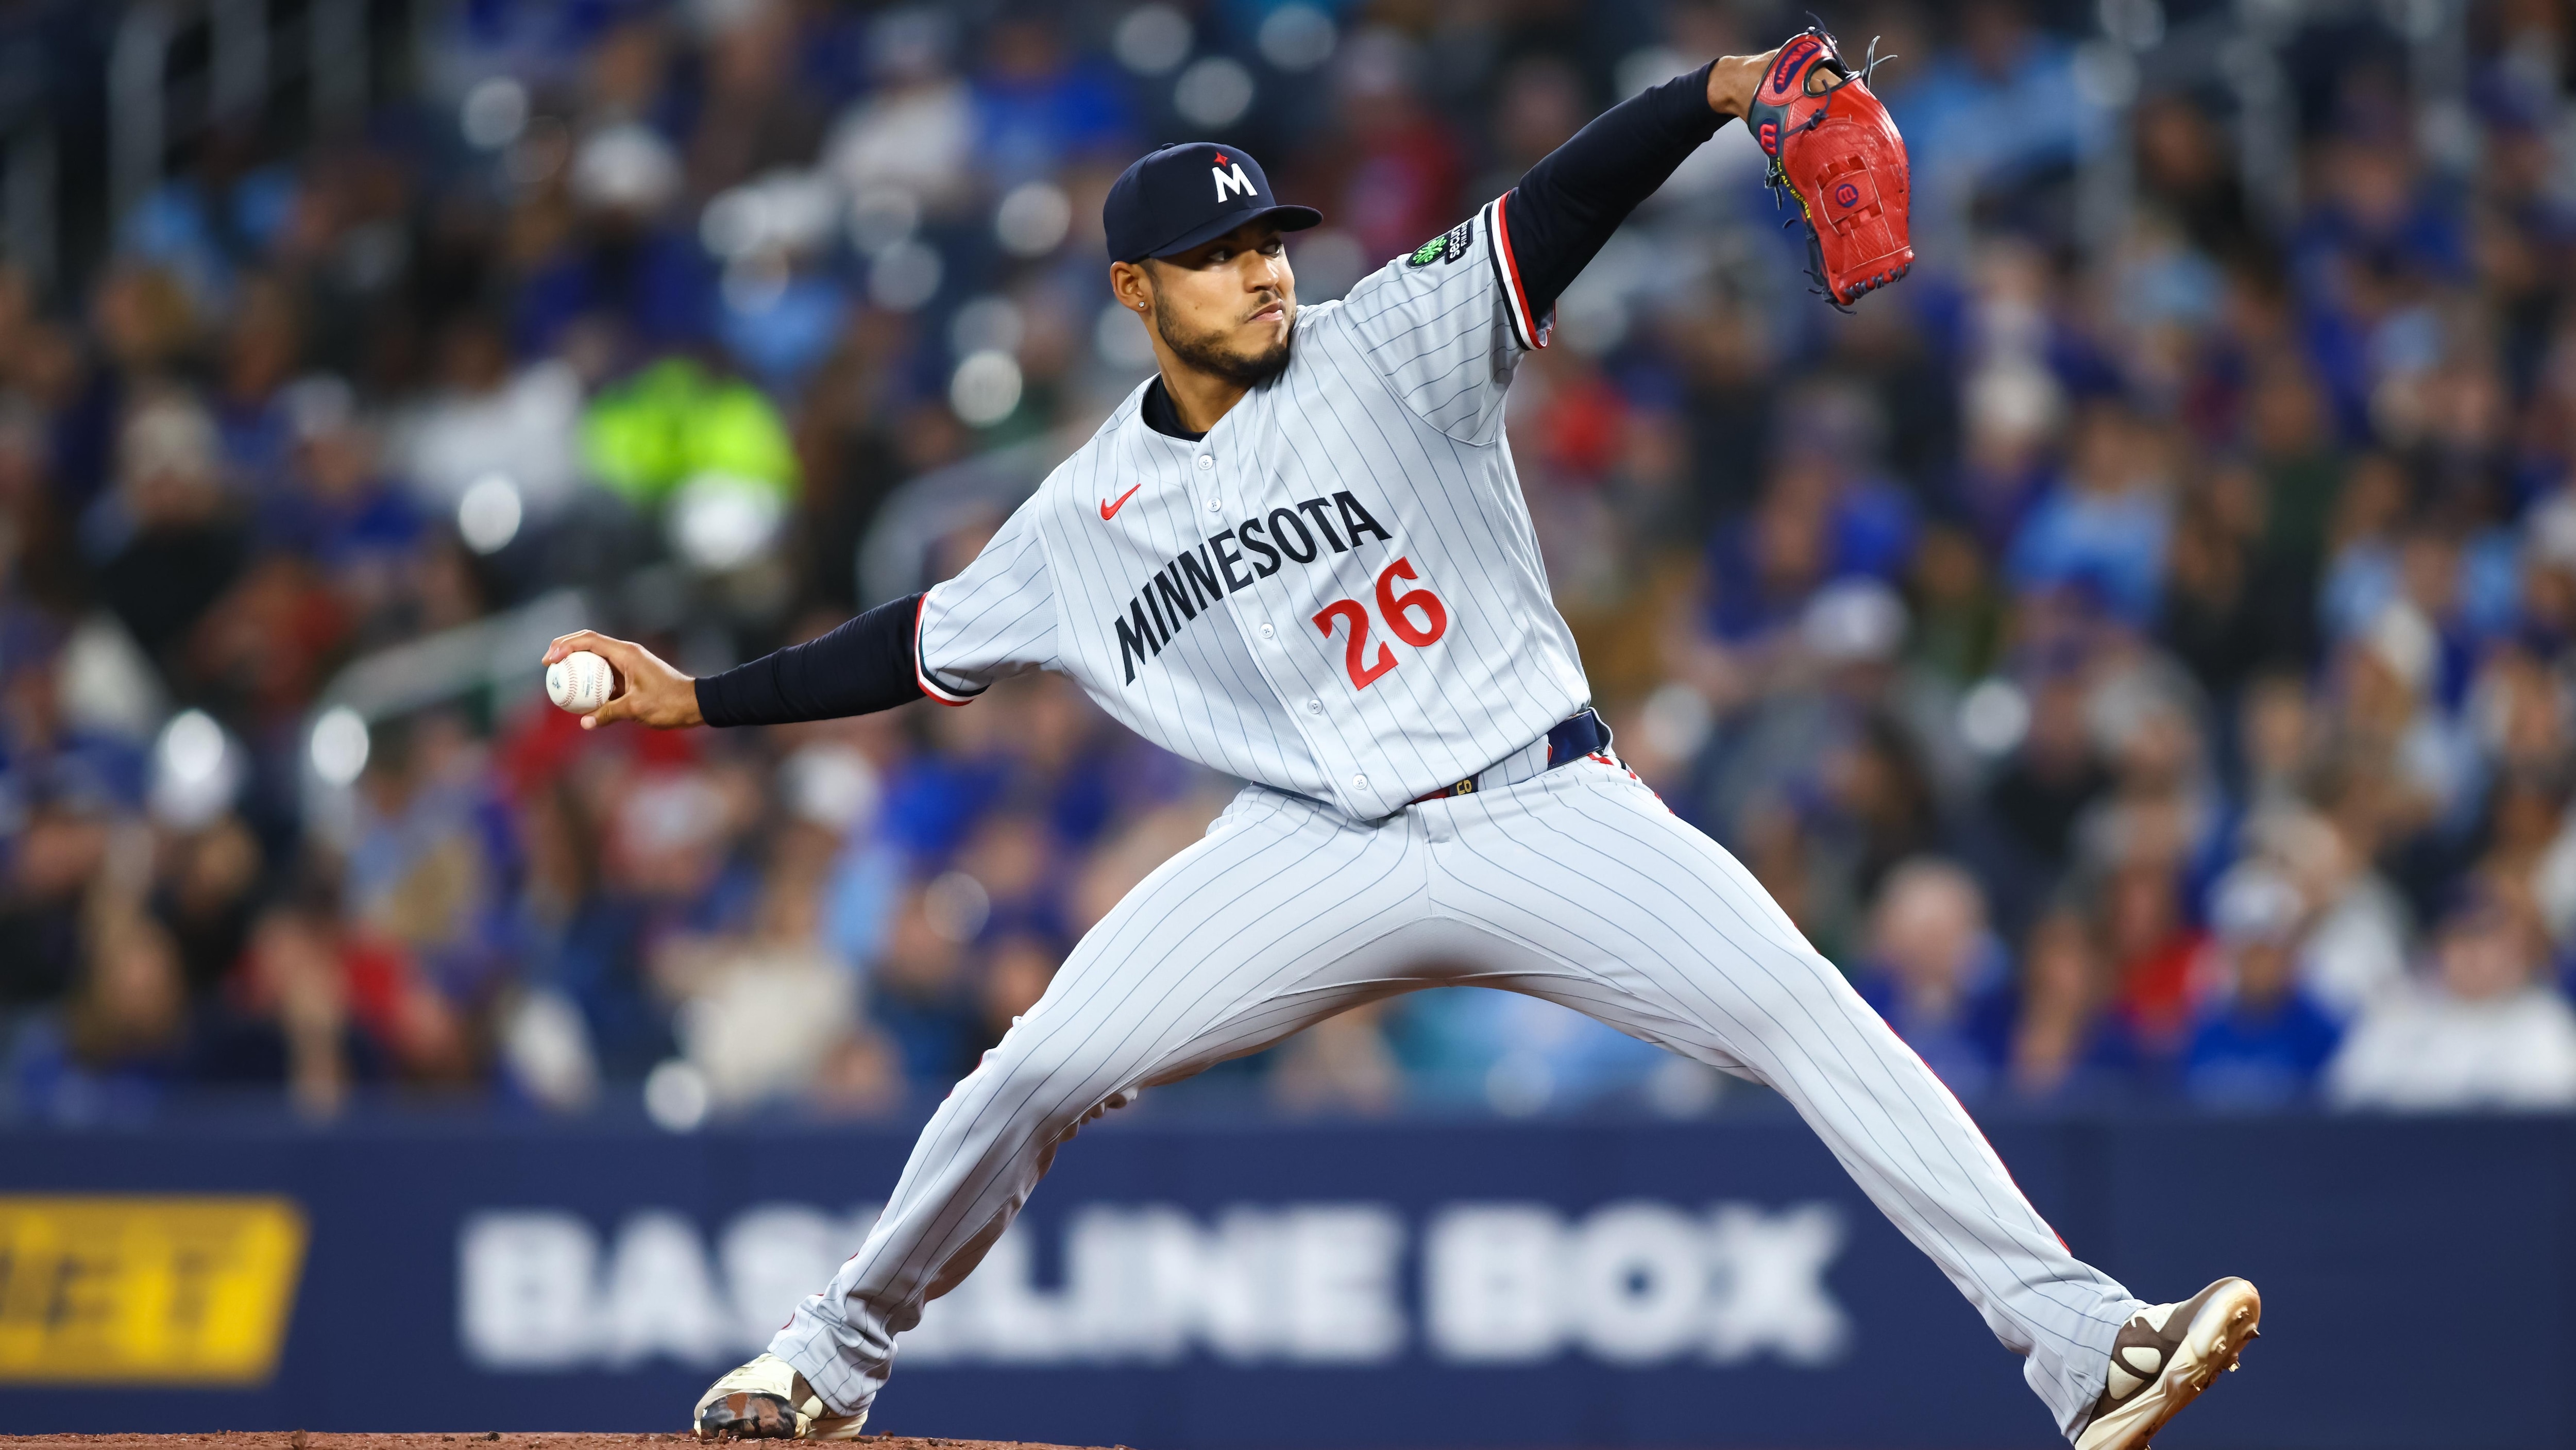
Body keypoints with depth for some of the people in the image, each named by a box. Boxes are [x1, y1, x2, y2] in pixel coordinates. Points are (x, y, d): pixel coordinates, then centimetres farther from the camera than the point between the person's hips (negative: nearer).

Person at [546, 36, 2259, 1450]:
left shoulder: (1384, 349, -3)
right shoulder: (1089, 517, 8)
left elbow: (1556, 215, -16)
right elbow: (925, 646, 19)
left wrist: (1716, 93, -30)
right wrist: (699, 699, 15)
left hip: (1542, 807, -2)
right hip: (1319, 851, 2)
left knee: (1809, 1014, -20)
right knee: (1039, 1071, -5)